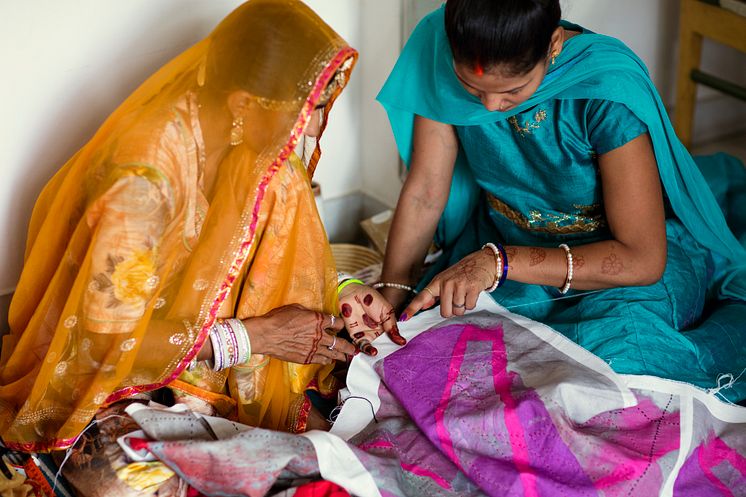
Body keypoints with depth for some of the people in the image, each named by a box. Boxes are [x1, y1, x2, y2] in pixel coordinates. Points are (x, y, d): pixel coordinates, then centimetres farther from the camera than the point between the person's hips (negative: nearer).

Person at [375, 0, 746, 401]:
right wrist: (390, 300, -18)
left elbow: (643, 259, -26)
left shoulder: (608, 90, -29)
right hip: (506, 243, 4)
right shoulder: (440, 51, -18)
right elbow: (424, 191, -8)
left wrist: (498, 263, -33)